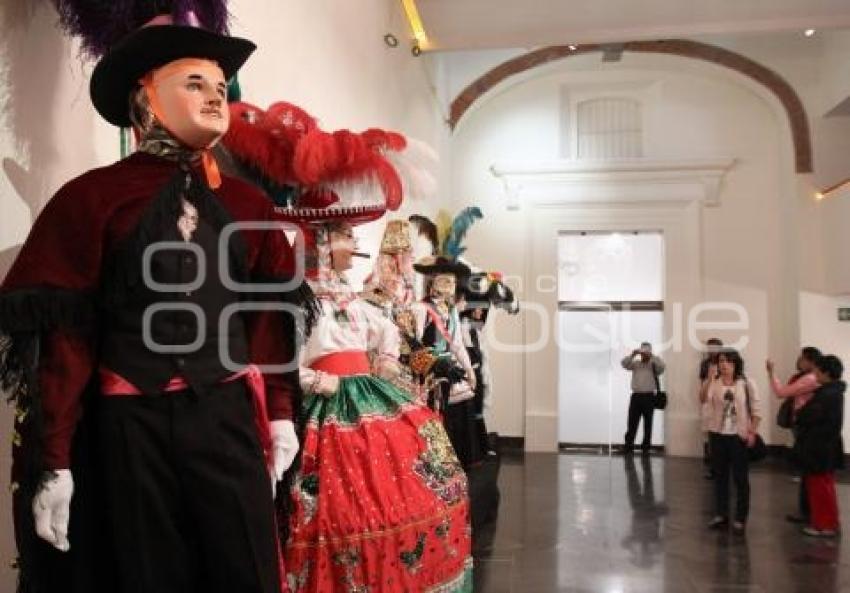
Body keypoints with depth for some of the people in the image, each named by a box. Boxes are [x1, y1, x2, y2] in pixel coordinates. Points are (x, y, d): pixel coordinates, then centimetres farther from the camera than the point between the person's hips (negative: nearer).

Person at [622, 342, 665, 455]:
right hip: (636, 396, 2)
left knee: (648, 424, 4)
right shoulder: (635, 363, 11)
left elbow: (661, 366, -15)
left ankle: (646, 447, 11)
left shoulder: (654, 365, 4)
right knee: (632, 423, 2)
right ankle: (628, 446, 7)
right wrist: (632, 354, -15)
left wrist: (652, 356, -19)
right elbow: (624, 363, -2)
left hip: (649, 397, -2)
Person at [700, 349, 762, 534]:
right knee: (720, 476, 11)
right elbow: (703, 399, -19)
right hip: (718, 435, 2)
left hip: (739, 436, -2)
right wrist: (709, 378, -29)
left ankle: (740, 519, 13)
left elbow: (756, 409, -2)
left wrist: (752, 432, -9)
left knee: (740, 478, 4)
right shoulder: (714, 383, -1)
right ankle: (721, 514, 22)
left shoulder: (746, 384, -5)